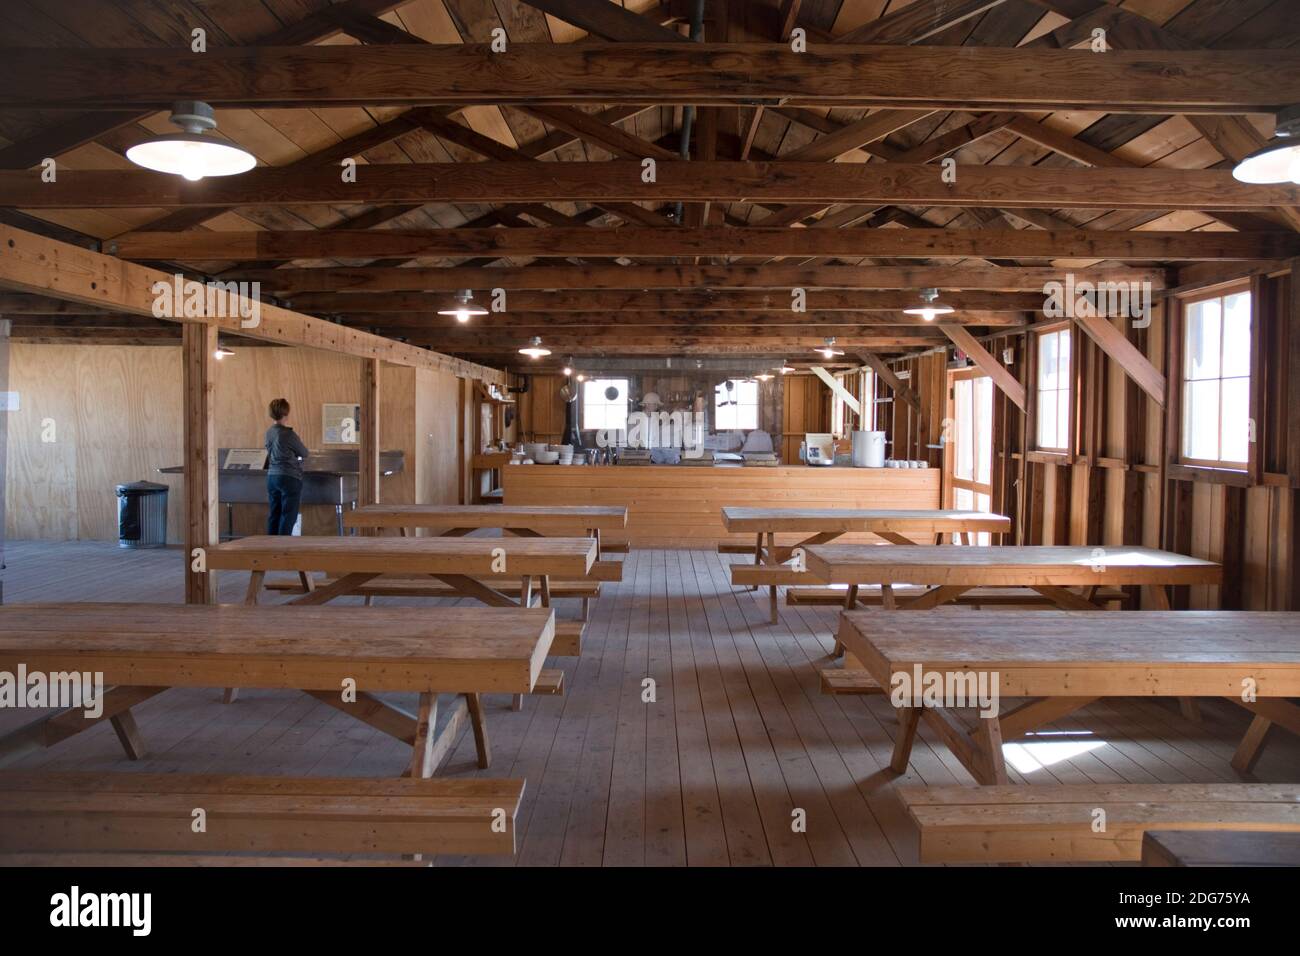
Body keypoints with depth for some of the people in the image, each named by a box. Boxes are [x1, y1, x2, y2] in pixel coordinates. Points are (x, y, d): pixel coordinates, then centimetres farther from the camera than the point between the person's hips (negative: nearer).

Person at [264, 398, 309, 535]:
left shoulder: (269, 433, 5)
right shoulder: (288, 434, -15)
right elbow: (304, 453, -3)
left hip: (272, 476, 7)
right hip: (290, 477, -7)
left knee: (274, 514, 11)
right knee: (288, 516, -2)